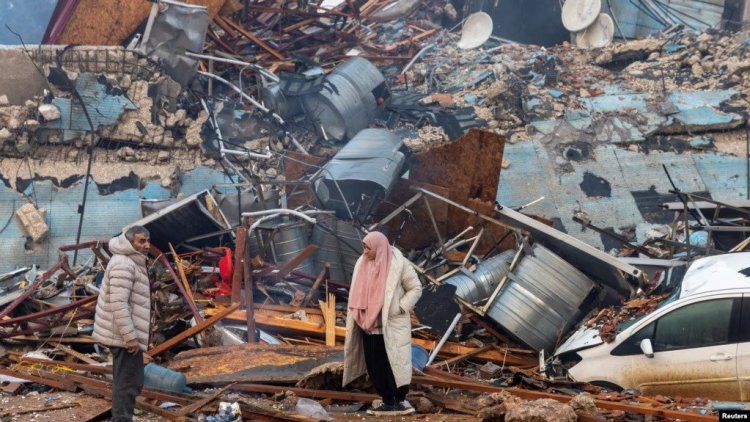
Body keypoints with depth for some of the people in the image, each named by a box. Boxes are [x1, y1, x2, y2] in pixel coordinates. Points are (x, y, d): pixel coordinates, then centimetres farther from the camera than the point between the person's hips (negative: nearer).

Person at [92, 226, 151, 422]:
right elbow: (118, 303, -25)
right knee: (129, 382, -10)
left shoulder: (130, 263, 17)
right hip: (124, 335, -11)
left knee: (125, 381, 16)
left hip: (124, 334, 11)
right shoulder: (123, 264, -17)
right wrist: (130, 336, -25)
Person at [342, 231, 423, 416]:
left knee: (393, 364, -2)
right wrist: (355, 317, 6)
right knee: (375, 366, 7)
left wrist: (399, 308, -13)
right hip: (369, 325, 5)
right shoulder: (362, 263, 4)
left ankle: (400, 401, 8)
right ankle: (388, 402, 16)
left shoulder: (398, 264, -10)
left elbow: (416, 288, -4)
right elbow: (357, 293, 13)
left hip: (392, 325, -5)